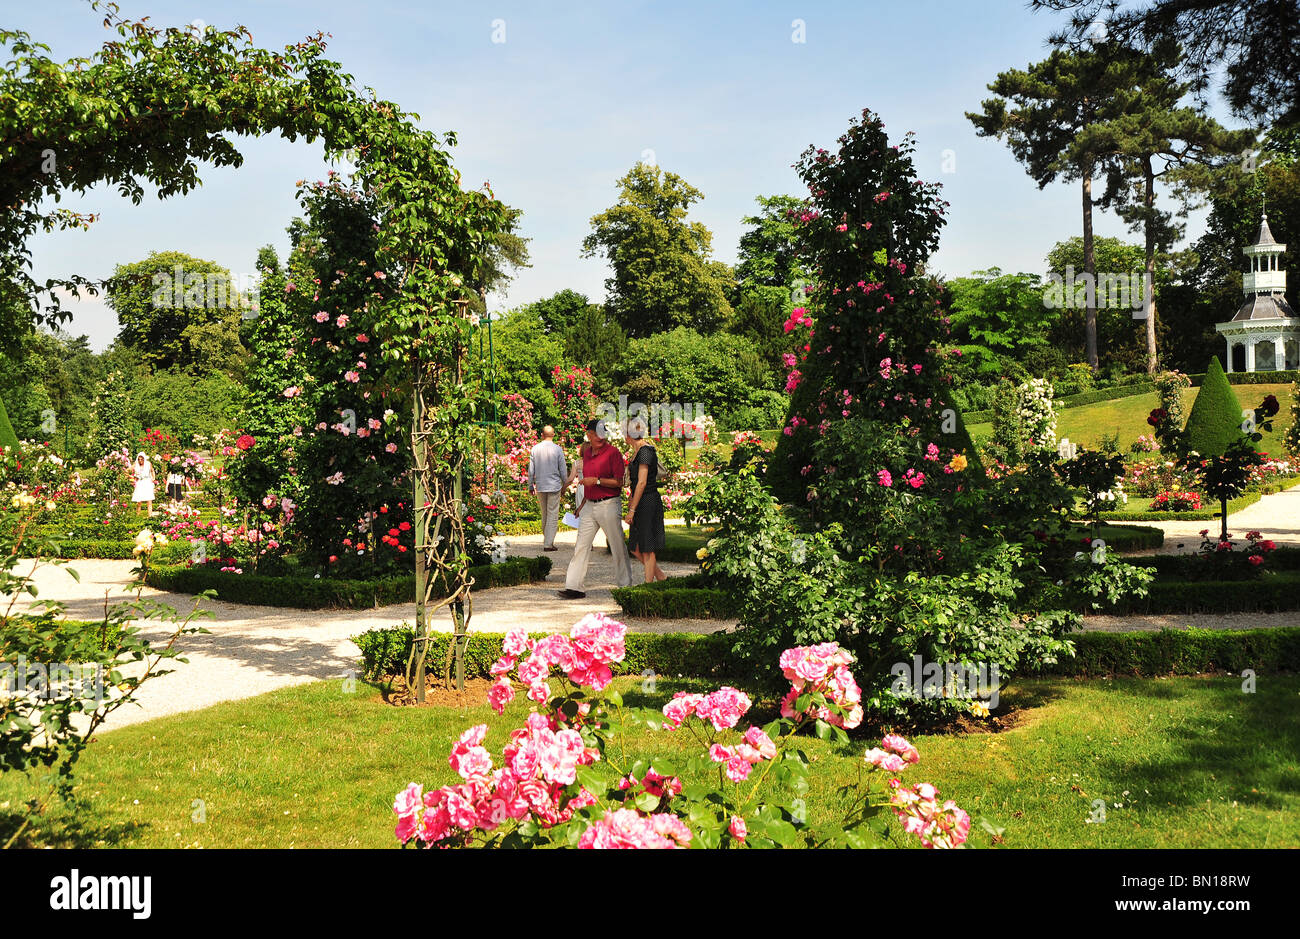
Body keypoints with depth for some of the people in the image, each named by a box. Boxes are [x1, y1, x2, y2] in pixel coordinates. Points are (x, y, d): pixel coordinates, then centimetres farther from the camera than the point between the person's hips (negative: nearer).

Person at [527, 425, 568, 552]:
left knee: (544, 514, 17)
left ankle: (546, 540, 25)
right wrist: (565, 484, 12)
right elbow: (563, 470, -2)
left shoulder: (535, 449, 1)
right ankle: (548, 544, -4)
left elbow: (531, 470, 4)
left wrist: (530, 486, 14)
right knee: (553, 515, 0)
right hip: (554, 486, -3)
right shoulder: (557, 449, -7)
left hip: (540, 486, 3)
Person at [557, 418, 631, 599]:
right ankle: (573, 587, 1)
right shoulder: (587, 452, 13)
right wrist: (582, 505, 23)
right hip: (589, 505, 7)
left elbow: (619, 482, -12)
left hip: (609, 505, -7)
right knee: (581, 546, 1)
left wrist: (597, 481, -19)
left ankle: (626, 586, 15)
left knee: (618, 547, 2)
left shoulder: (612, 452, -9)